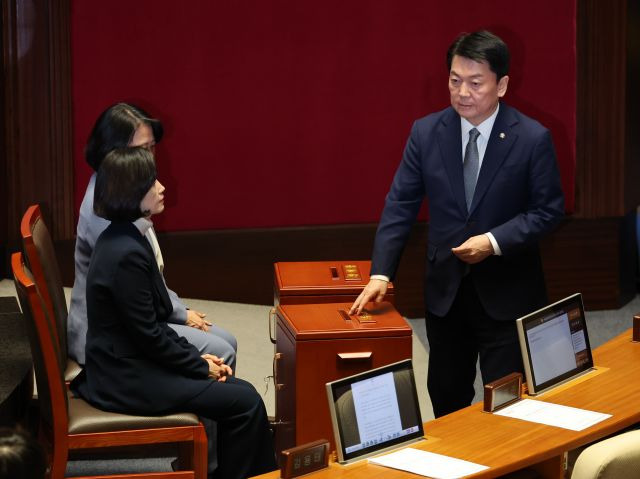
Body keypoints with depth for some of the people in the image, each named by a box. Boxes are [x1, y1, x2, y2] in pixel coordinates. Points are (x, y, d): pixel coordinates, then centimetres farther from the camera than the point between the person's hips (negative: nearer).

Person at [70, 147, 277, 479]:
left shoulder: (121, 239, 8)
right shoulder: (128, 254, -23)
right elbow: (148, 335, -19)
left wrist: (196, 357, 7)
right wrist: (200, 365, -7)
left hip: (126, 363, 10)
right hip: (128, 381, -10)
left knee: (238, 390, 9)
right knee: (245, 401, -9)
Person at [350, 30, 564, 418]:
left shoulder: (533, 139, -11)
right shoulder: (426, 133, -3)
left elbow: (549, 210, -7)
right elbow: (400, 206, -3)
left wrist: (494, 241, -20)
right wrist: (381, 273, -13)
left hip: (507, 294, -3)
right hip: (445, 289, 3)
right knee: (446, 396, 14)